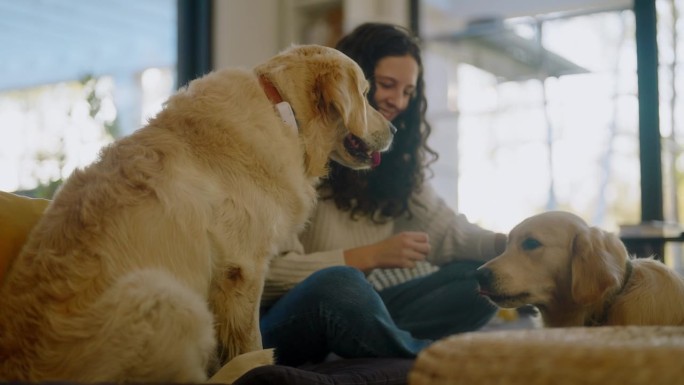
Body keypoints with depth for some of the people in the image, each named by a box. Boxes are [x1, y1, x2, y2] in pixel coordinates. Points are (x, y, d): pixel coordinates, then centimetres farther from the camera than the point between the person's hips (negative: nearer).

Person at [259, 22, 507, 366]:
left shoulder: (396, 161, 12)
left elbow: (446, 231, 3)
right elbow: (269, 272, -18)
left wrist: (510, 244, -16)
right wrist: (371, 256, -24)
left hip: (351, 312, 7)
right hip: (284, 323, -7)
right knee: (338, 282, -39)